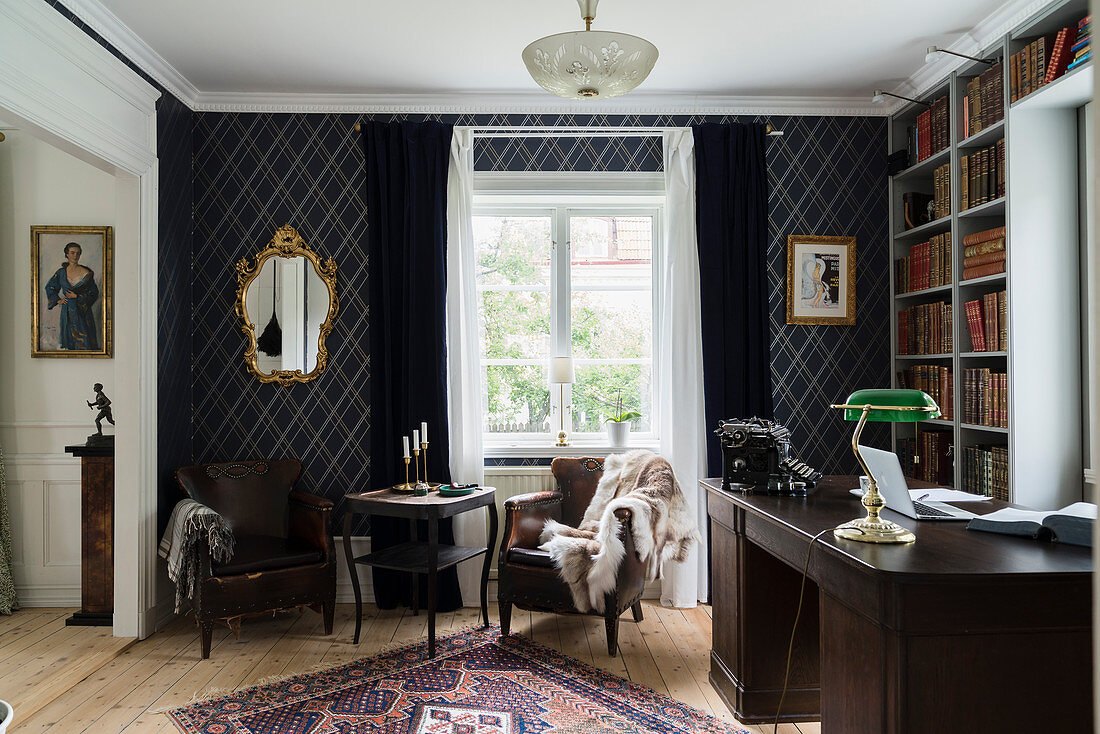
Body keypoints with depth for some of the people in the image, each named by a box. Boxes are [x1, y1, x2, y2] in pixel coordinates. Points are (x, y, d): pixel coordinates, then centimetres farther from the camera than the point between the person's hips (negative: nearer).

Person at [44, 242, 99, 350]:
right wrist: (58, 300, 9)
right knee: (69, 342, 8)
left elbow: (94, 293, -4)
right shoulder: (61, 272, 5)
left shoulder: (85, 273, -5)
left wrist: (77, 296, -13)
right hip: (67, 311, 3)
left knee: (84, 340, -6)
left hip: (82, 311, -3)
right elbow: (49, 287, 20)